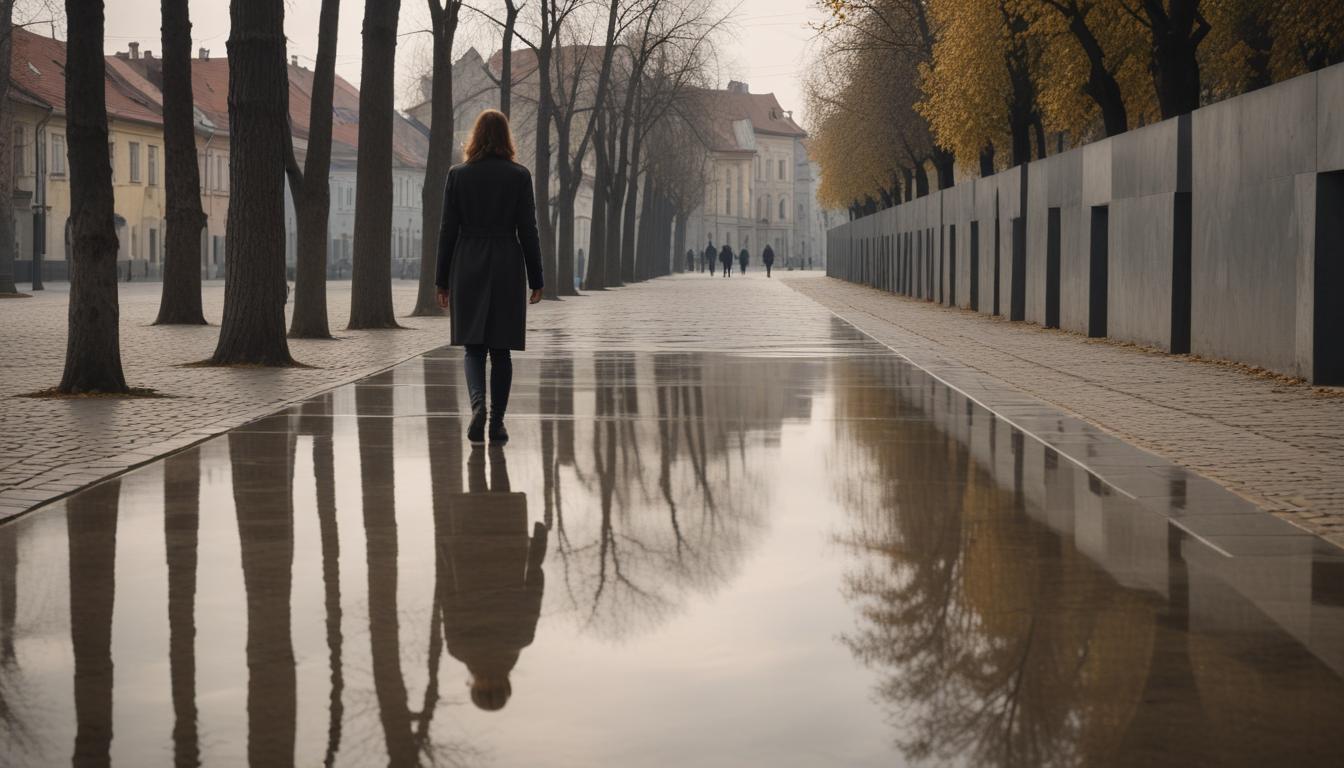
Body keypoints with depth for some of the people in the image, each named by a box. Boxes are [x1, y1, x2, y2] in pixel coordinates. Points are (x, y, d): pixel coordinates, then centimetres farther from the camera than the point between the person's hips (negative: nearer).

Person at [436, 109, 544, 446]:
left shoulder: (458, 174, -1)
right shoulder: (519, 176, -3)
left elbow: (448, 229, 0)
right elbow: (528, 230, -3)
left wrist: (442, 280, 6)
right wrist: (536, 279, 4)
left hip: (468, 268, 0)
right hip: (507, 267, 0)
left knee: (473, 346, 7)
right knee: (500, 349, 8)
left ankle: (478, 403, -19)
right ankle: (497, 423, 8)